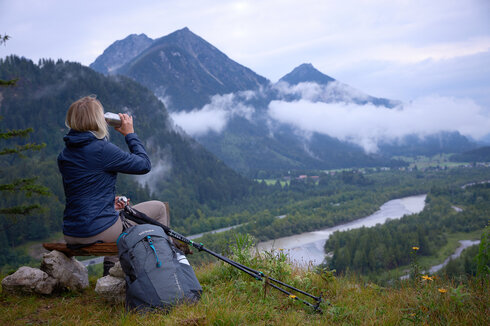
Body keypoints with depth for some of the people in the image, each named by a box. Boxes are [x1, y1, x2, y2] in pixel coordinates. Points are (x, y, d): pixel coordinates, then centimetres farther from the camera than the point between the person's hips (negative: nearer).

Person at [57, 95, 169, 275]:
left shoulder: (64, 154, 6)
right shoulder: (102, 149, -18)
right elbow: (144, 164, -7)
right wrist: (130, 133, 3)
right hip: (98, 231, -8)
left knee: (117, 212, 38)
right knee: (158, 208, 10)